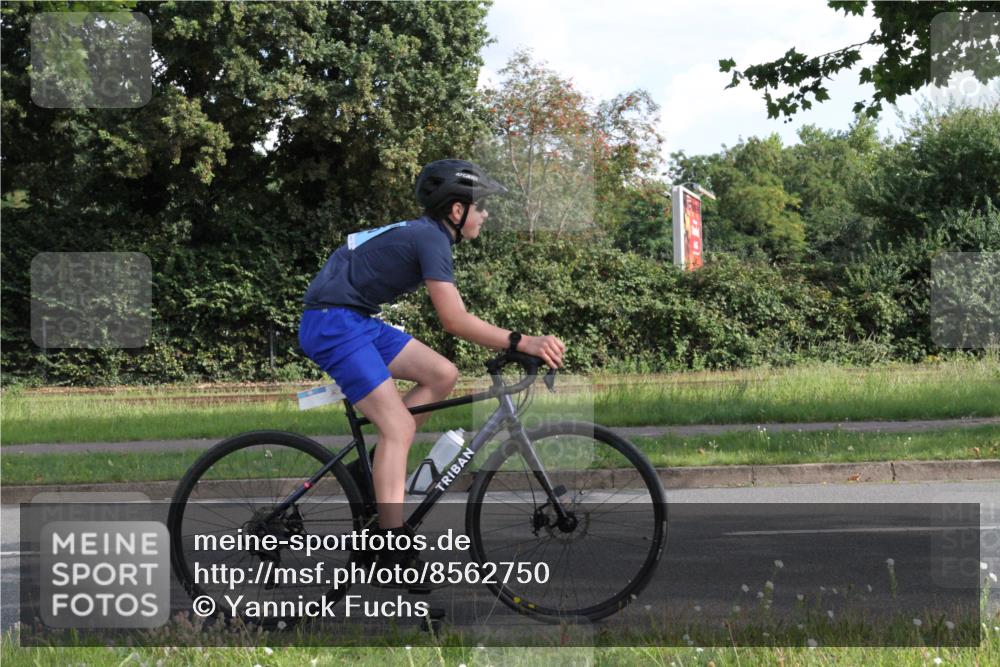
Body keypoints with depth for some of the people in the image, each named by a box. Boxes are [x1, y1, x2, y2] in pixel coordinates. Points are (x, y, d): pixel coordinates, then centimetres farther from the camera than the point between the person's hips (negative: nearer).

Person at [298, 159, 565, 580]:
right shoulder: (431, 239, -15)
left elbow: (453, 318, 21)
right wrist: (521, 342, -27)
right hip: (332, 323, -10)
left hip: (356, 322, 10)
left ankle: (374, 468, 8)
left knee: (442, 375, 4)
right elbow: (454, 320, -24)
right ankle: (394, 549, -20)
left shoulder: (425, 233, 15)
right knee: (398, 425, -15)